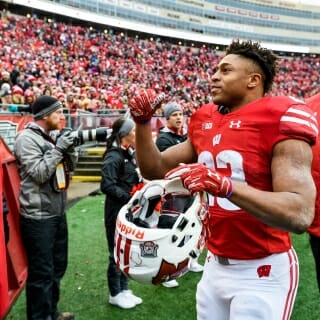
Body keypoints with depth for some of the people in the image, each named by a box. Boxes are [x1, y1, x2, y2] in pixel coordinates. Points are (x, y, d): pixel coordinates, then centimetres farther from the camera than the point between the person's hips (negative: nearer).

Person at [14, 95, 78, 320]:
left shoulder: (54, 135, 10)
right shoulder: (27, 138, -13)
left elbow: (70, 166, 12)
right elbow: (39, 173, -20)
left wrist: (70, 149, -5)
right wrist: (58, 148, -20)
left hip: (58, 212, 9)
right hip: (38, 216, -9)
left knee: (58, 265, 19)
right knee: (42, 272, 0)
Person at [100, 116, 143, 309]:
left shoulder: (130, 154, 8)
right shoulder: (113, 157, -18)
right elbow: (107, 186, -24)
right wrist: (129, 197, -24)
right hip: (117, 212, -8)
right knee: (117, 253, 5)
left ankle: (124, 289, 32)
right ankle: (115, 294, 21)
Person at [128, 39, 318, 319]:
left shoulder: (281, 118, -15)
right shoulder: (203, 122, 5)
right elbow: (156, 169, 10)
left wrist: (224, 184, -38)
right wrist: (143, 123, -4)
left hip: (263, 271, -6)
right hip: (214, 265, 6)